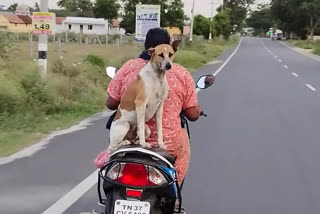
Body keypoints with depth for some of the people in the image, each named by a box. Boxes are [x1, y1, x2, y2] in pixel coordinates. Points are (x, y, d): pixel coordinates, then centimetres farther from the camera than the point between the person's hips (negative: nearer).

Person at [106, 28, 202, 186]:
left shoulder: (128, 67, -3)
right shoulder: (181, 74, -3)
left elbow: (111, 104, 1)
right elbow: (192, 114, -1)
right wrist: (198, 109, 22)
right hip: (168, 145, 0)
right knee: (182, 137, 30)